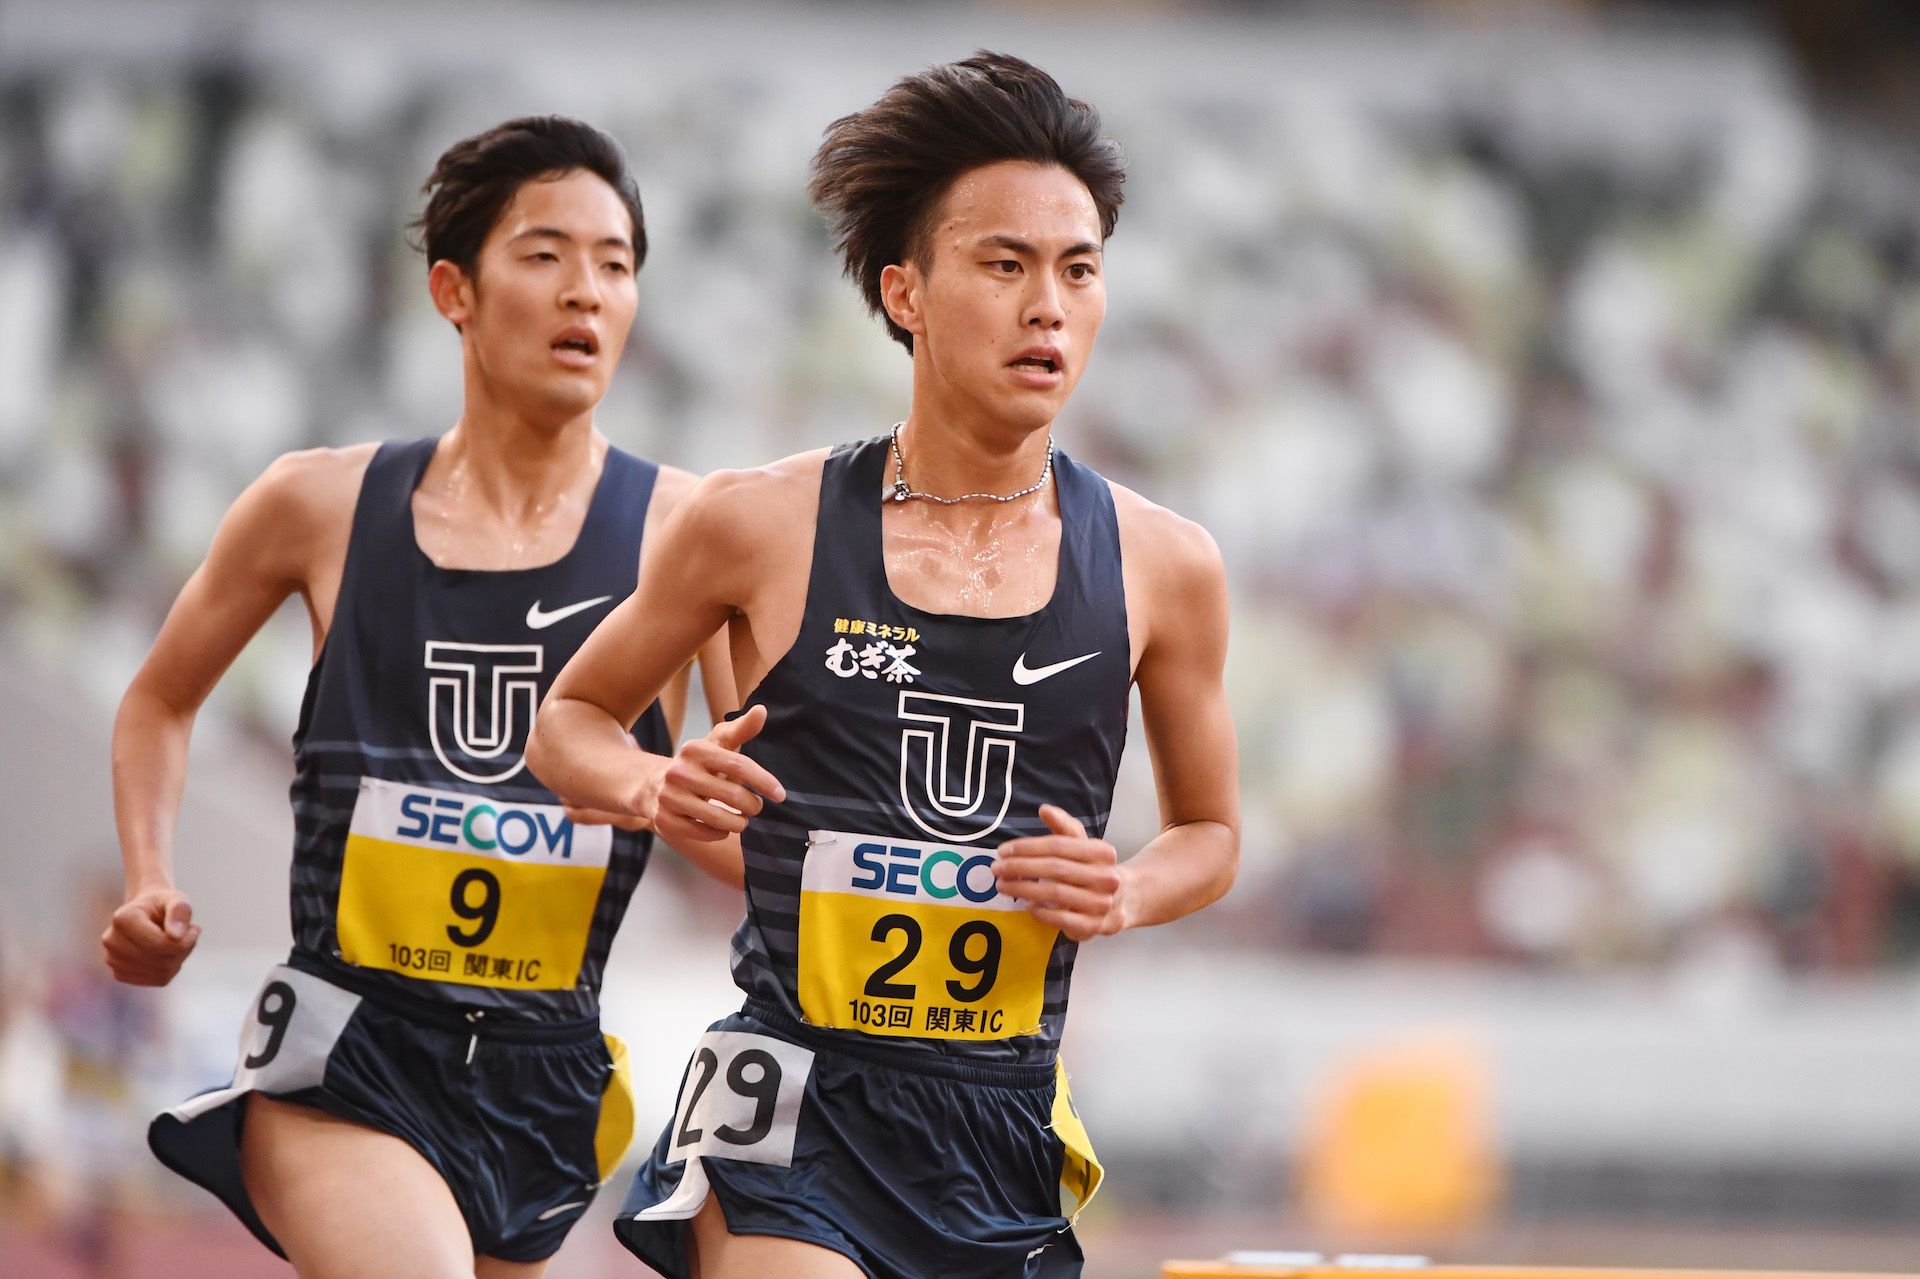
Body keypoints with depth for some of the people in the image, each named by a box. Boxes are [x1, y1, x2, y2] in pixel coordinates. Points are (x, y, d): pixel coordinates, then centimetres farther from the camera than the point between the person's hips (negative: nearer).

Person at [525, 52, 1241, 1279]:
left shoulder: (1162, 567, 4)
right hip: (793, 1126, -3)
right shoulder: (762, 525, -2)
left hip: (1007, 1126, 3)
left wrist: (1122, 894, -4)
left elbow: (1210, 832, 18)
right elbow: (571, 719, 13)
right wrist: (658, 789, -9)